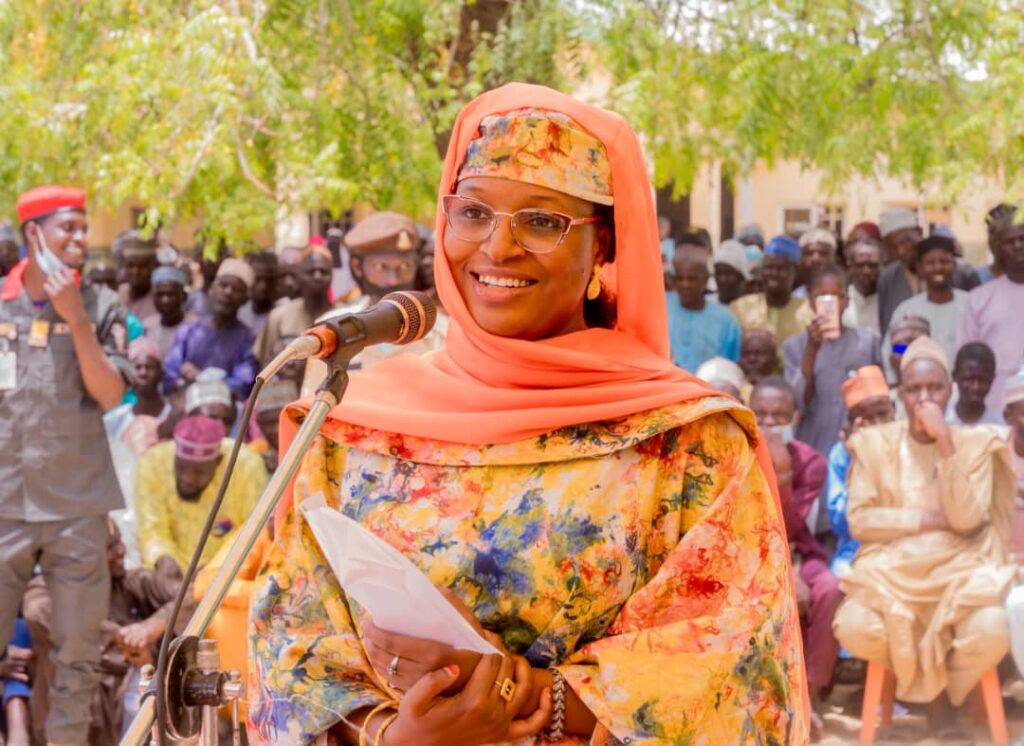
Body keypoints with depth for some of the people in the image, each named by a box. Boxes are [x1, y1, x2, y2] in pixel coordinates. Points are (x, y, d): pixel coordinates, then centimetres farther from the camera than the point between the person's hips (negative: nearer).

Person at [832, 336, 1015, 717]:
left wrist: (945, 443, -16)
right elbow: (858, 520, -5)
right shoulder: (874, 443, 3)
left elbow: (967, 521, -11)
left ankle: (945, 687, 5)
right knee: (853, 629, -30)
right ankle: (922, 674, 5)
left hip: (957, 568, 0)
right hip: (891, 569, 1)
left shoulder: (975, 443, 2)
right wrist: (932, 518, -11)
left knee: (991, 634, -31)